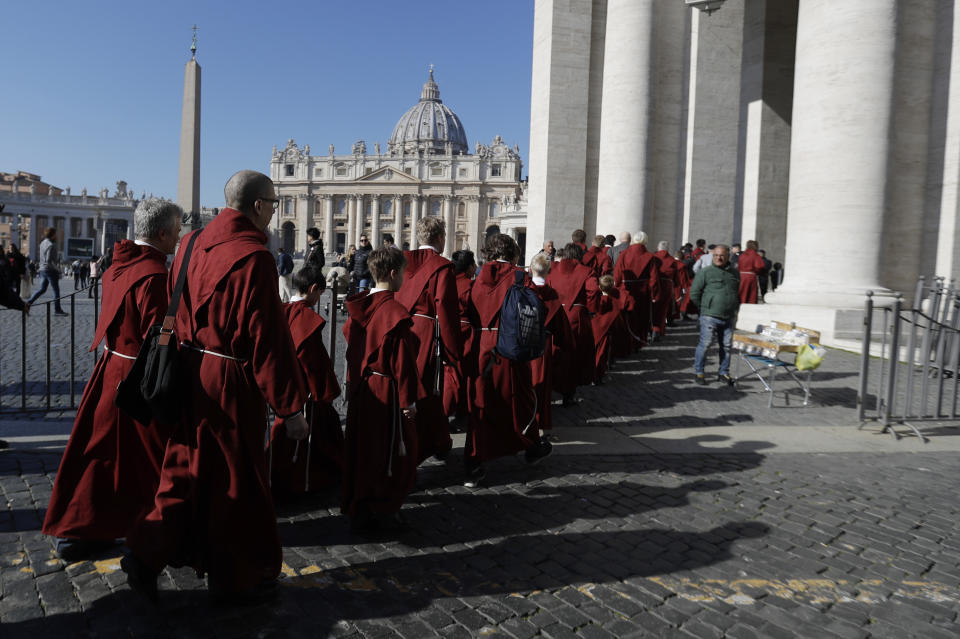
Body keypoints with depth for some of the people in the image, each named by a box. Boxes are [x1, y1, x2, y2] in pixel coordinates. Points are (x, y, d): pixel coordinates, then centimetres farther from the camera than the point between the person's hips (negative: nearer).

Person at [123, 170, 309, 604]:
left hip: (190, 376, 7)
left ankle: (147, 556, 24)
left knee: (187, 469, 21)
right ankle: (234, 579, 24)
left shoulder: (193, 246, 6)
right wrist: (290, 407, -15)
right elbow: (268, 339, -21)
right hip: (231, 385, -7)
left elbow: (175, 314, 13)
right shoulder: (253, 257, -19)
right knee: (236, 481, 8)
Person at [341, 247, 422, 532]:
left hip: (360, 389, 8)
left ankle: (357, 512, 25)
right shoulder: (395, 313, -18)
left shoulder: (358, 307, 4)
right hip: (387, 392, -8)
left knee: (360, 450, 15)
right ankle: (383, 512, 14)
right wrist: (409, 399, -12)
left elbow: (351, 346, 11)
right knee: (393, 451, 7)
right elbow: (403, 360, -18)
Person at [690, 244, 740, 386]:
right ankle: (698, 372, 6)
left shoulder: (735, 273, 12)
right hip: (710, 317, -5)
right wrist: (704, 308, 2)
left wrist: (735, 308, 17)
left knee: (727, 346, 8)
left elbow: (739, 293, 27)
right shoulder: (706, 272, -4)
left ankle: (723, 373, 20)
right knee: (705, 344, -5)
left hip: (729, 317, 5)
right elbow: (694, 292, -2)